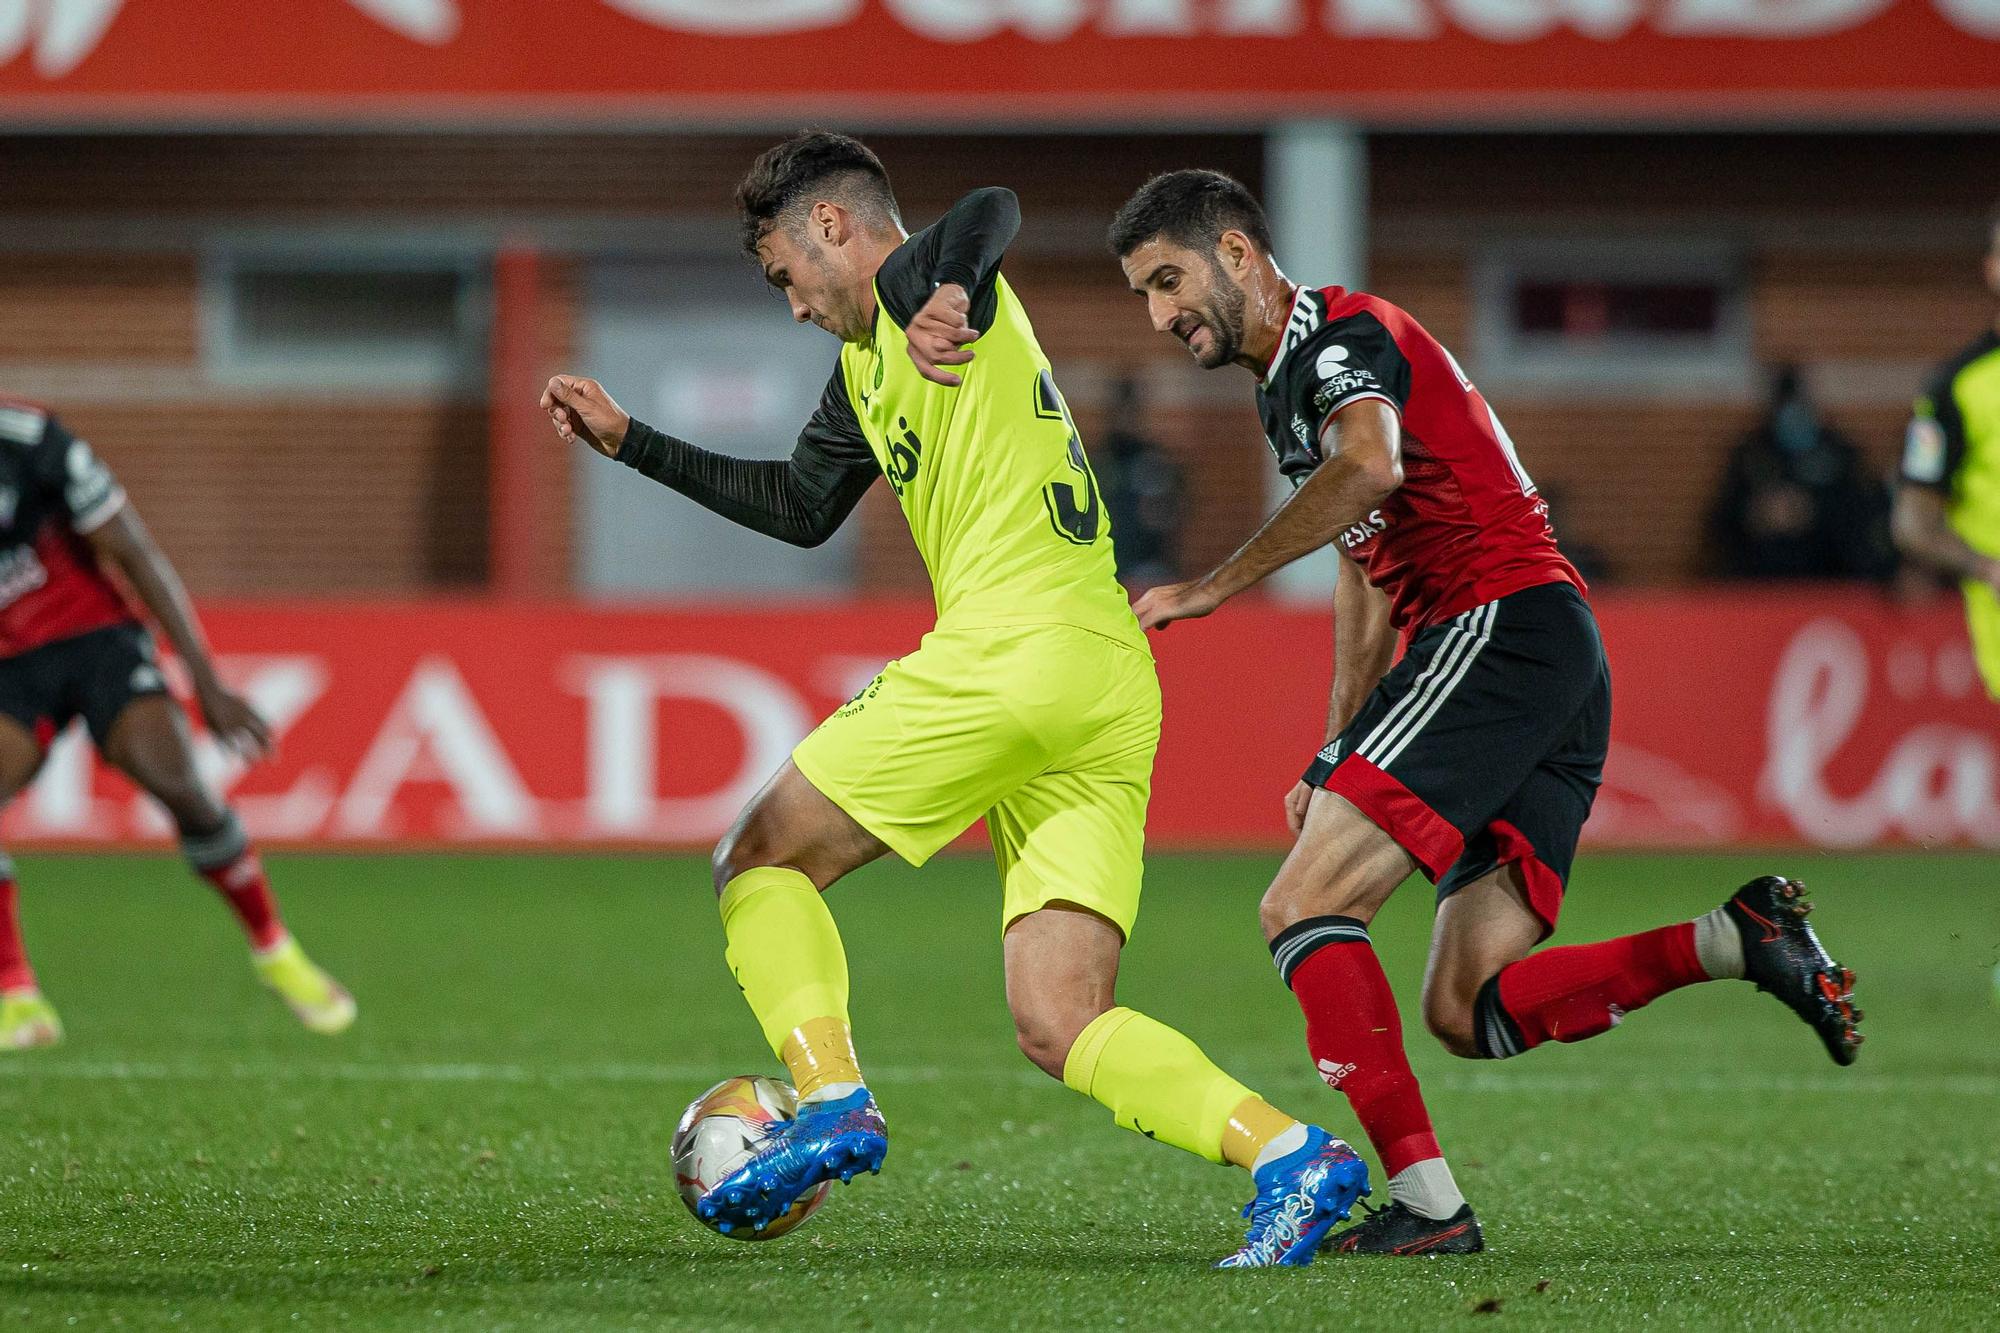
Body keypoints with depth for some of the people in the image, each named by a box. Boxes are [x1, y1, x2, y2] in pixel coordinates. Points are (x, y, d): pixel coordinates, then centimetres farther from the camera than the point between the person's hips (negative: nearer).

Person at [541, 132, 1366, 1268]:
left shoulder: (916, 282, 2)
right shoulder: (865, 364, 29)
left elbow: (993, 212, -22)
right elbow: (800, 508, 41)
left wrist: (948, 297, -40)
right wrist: (630, 442, 42)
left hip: (1011, 650, -9)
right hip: (1118, 693, 9)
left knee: (762, 863, 7)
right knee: (1061, 1027, 1)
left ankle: (833, 1102, -11)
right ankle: (1290, 1154, -15)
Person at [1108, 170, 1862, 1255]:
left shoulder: (1342, 332, -5)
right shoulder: (1288, 391, 26)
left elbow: (1370, 468, -27)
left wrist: (1215, 586, -27)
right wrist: (1336, 752, 25)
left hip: (1502, 626, -10)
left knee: (1304, 904, -15)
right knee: (1469, 1013, 1)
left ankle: (1423, 1200, -21)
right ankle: (1736, 941, -5)